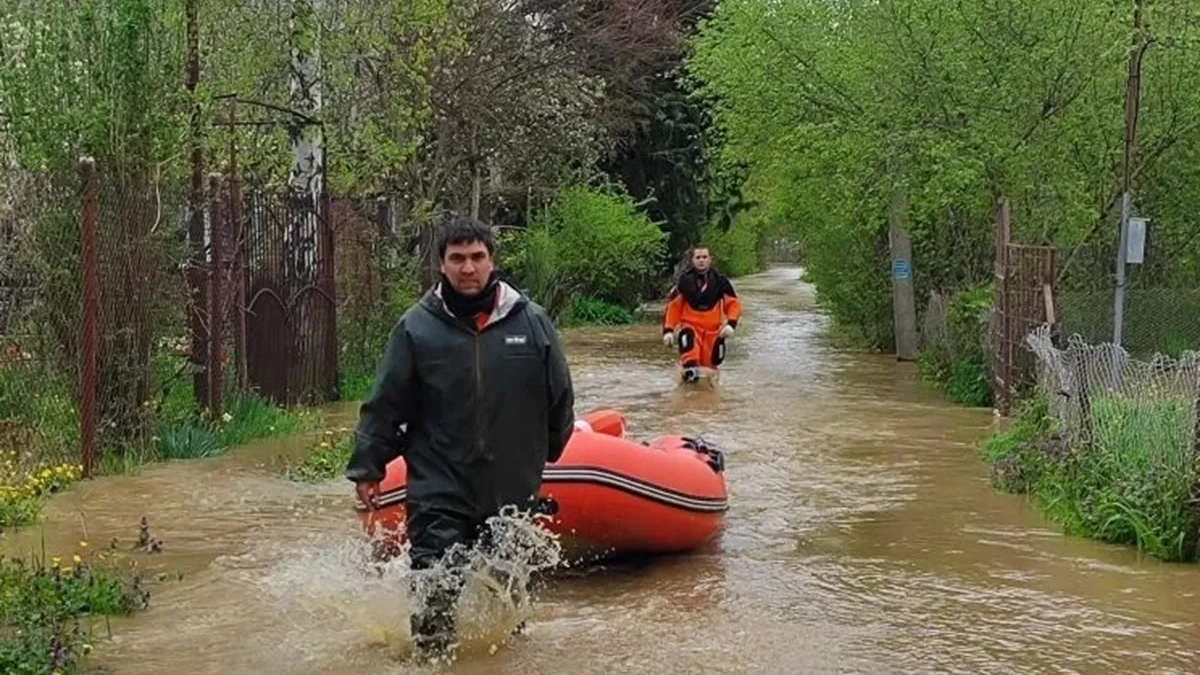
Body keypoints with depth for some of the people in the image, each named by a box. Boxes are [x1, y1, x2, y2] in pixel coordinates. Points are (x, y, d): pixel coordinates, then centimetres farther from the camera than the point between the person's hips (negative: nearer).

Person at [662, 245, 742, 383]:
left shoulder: (720, 281, -2)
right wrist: (668, 330, -5)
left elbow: (733, 303, 3)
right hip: (690, 325, -1)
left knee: (710, 361, -1)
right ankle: (690, 369, -40)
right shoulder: (685, 281, -3)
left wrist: (731, 324, -13)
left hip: (713, 329, 1)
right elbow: (672, 306, 2)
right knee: (687, 338, -34)